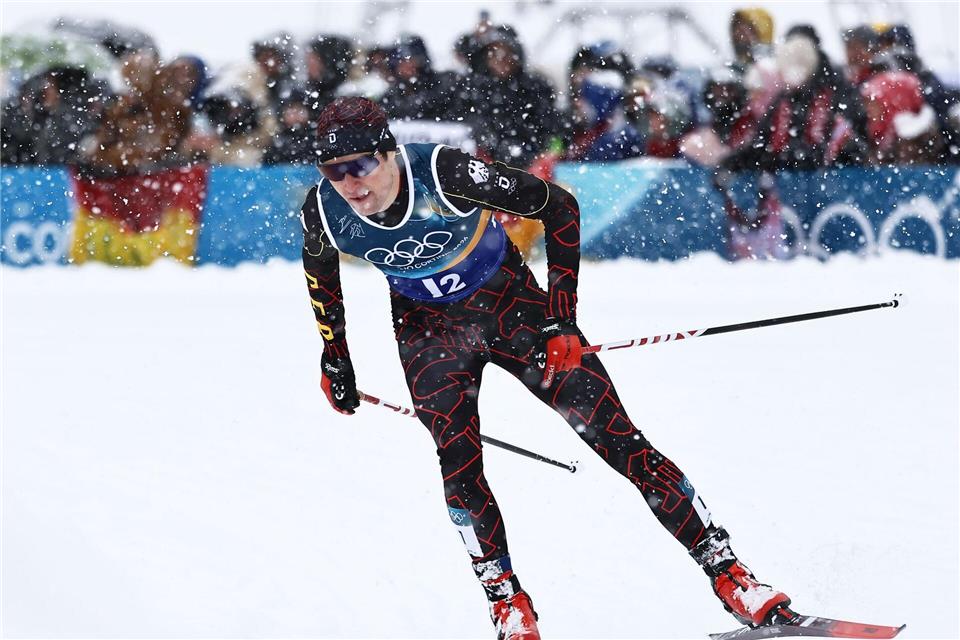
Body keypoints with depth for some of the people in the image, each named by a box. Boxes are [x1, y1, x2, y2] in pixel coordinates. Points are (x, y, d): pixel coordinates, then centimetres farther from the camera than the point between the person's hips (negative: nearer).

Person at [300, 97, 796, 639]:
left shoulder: (444, 174, -32)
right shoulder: (324, 212, -22)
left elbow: (559, 206, -20)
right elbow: (322, 275, 4)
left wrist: (562, 317, -21)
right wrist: (335, 360, 12)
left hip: (510, 303, -2)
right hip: (429, 327, 2)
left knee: (616, 436, -7)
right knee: (458, 464, -20)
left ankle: (728, 574, -1)